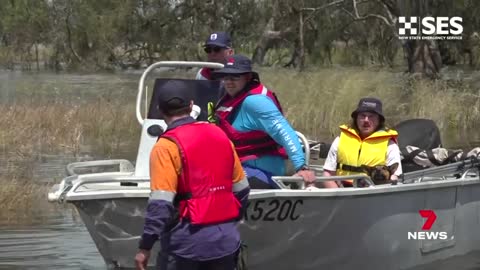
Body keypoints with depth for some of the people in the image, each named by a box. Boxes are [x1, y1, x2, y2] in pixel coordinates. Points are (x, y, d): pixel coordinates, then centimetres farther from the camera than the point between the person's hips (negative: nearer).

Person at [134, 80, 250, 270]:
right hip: (226, 239, 6)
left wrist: (145, 247, -14)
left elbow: (161, 203, -18)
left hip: (187, 242, -6)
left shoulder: (167, 146, -12)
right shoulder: (220, 135, 7)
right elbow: (241, 189, 14)